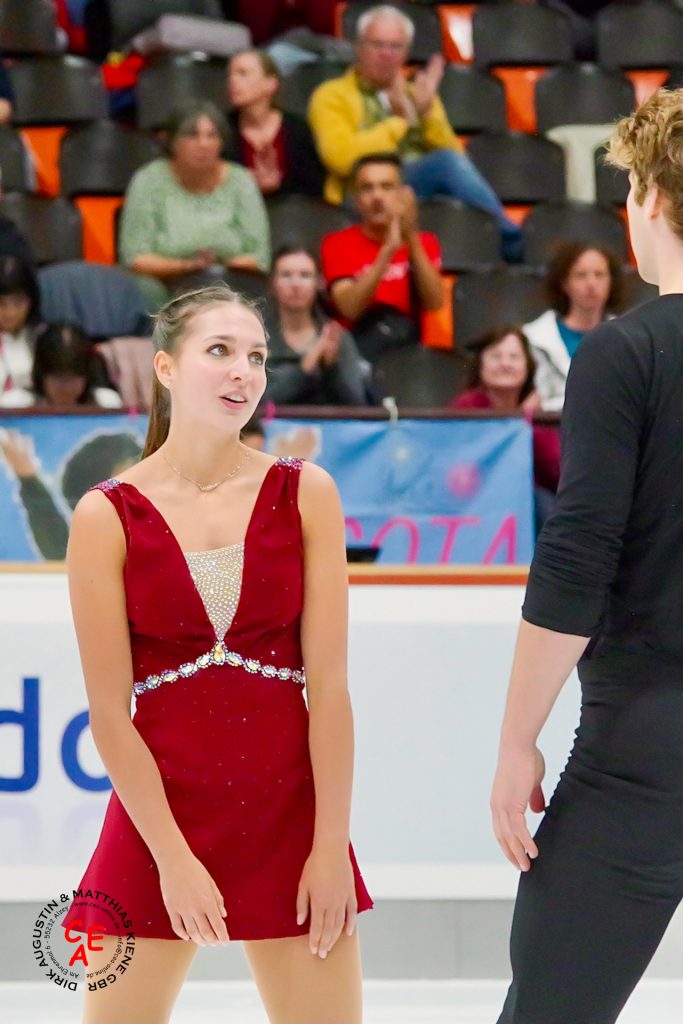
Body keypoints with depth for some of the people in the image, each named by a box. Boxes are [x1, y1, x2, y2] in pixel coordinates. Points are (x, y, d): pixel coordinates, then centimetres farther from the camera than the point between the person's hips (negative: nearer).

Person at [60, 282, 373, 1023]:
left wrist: (331, 845, -6)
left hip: (288, 812, 1)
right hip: (158, 811, -1)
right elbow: (109, 713, -6)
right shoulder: (108, 516, -5)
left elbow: (328, 681, -2)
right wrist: (173, 859, -10)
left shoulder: (304, 495, 0)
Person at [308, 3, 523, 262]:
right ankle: (509, 239, -39)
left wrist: (428, 113, -2)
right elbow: (342, 157, -10)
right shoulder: (332, 97, 10)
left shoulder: (417, 95, 26)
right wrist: (401, 121, -6)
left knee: (450, 160, -31)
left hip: (429, 188, 4)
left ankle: (510, 239, -38)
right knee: (446, 161, -33)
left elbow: (455, 153, 13)